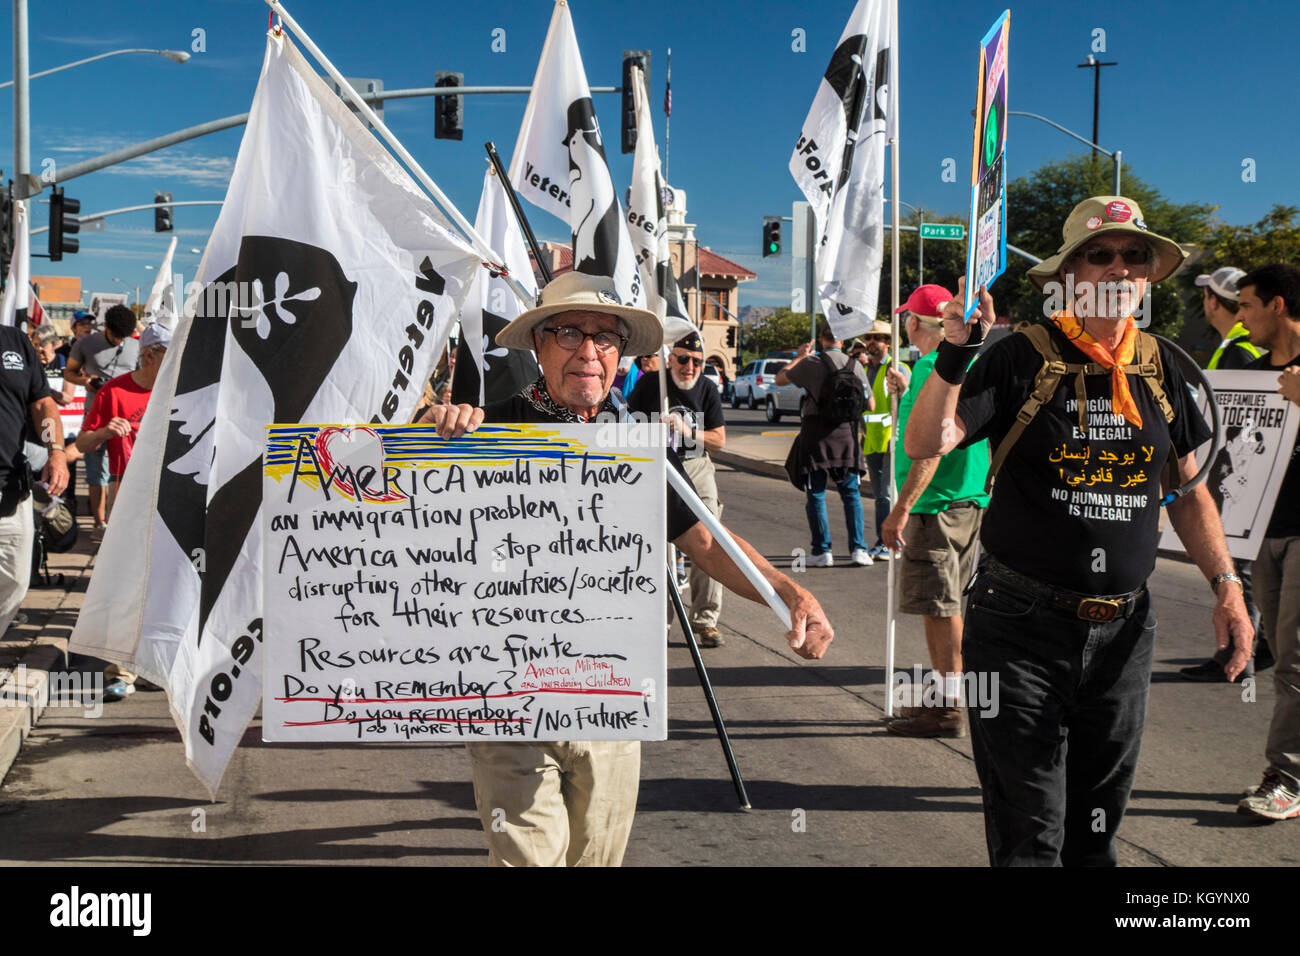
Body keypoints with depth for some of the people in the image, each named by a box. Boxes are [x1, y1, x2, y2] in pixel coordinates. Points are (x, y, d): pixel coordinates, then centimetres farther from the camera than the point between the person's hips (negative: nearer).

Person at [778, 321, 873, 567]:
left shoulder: (811, 364, -8)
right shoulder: (856, 366, 1)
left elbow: (780, 379, 7)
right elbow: (871, 405, 5)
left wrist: (798, 357, 19)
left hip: (816, 434, -2)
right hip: (846, 433, 2)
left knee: (815, 494, 5)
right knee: (851, 493, 11)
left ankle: (822, 551, 4)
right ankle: (858, 548, 6)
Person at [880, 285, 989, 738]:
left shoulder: (933, 366, -15)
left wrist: (901, 508, -22)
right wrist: (906, 394, 35)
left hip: (937, 506, -10)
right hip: (970, 501, 10)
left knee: (940, 608, -5)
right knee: (942, 607, 17)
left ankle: (949, 709, -1)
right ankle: (942, 696, 25)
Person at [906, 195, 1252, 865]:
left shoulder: (1158, 367, 6)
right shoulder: (1022, 359, -8)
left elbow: (1188, 490, 15)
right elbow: (925, 444, -18)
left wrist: (1226, 587, 7)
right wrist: (955, 351, -29)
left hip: (1123, 630, 5)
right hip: (1021, 626, -4)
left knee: (1095, 832, 16)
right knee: (1029, 839, 1)